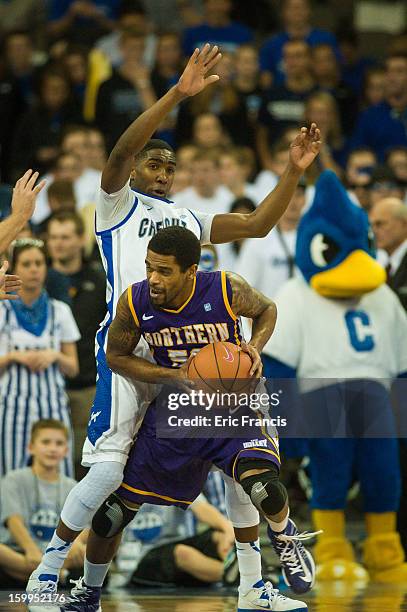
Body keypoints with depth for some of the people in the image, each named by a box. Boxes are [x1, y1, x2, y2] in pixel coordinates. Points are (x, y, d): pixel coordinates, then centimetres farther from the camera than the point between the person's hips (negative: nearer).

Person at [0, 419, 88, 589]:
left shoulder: (72, 488, 15)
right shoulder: (14, 480, 6)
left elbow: (83, 526, 0)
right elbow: (14, 521, -10)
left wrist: (76, 542, -25)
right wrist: (31, 550, -30)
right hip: (15, 554, -2)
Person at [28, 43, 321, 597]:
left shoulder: (187, 220, 26)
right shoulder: (118, 204, 8)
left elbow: (256, 225, 22)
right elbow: (121, 153, -11)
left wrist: (293, 172, 9)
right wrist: (178, 95, -21)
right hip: (128, 347, -6)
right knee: (108, 469, -15)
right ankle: (47, 570, -1)